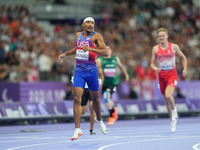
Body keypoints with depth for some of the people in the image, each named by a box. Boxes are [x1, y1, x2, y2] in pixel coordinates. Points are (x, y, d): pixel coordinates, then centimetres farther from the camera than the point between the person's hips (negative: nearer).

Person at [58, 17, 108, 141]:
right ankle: (77, 129, -15)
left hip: (91, 70, -2)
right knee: (77, 99, -12)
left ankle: (100, 121, 39)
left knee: (95, 98, 12)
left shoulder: (96, 36, -5)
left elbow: (105, 52, -17)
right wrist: (65, 54, 20)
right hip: (79, 71, 3)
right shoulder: (78, 35, 11)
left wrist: (90, 49, -28)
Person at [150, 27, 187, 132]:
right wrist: (155, 68, -17)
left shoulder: (174, 47, -2)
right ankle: (173, 121, 24)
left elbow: (183, 57, 13)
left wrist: (185, 69, 2)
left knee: (168, 95, -25)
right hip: (161, 75, 3)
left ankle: (174, 110, 6)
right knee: (166, 99, 9)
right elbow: (152, 63, 5)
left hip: (172, 74, -3)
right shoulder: (155, 48, 2)